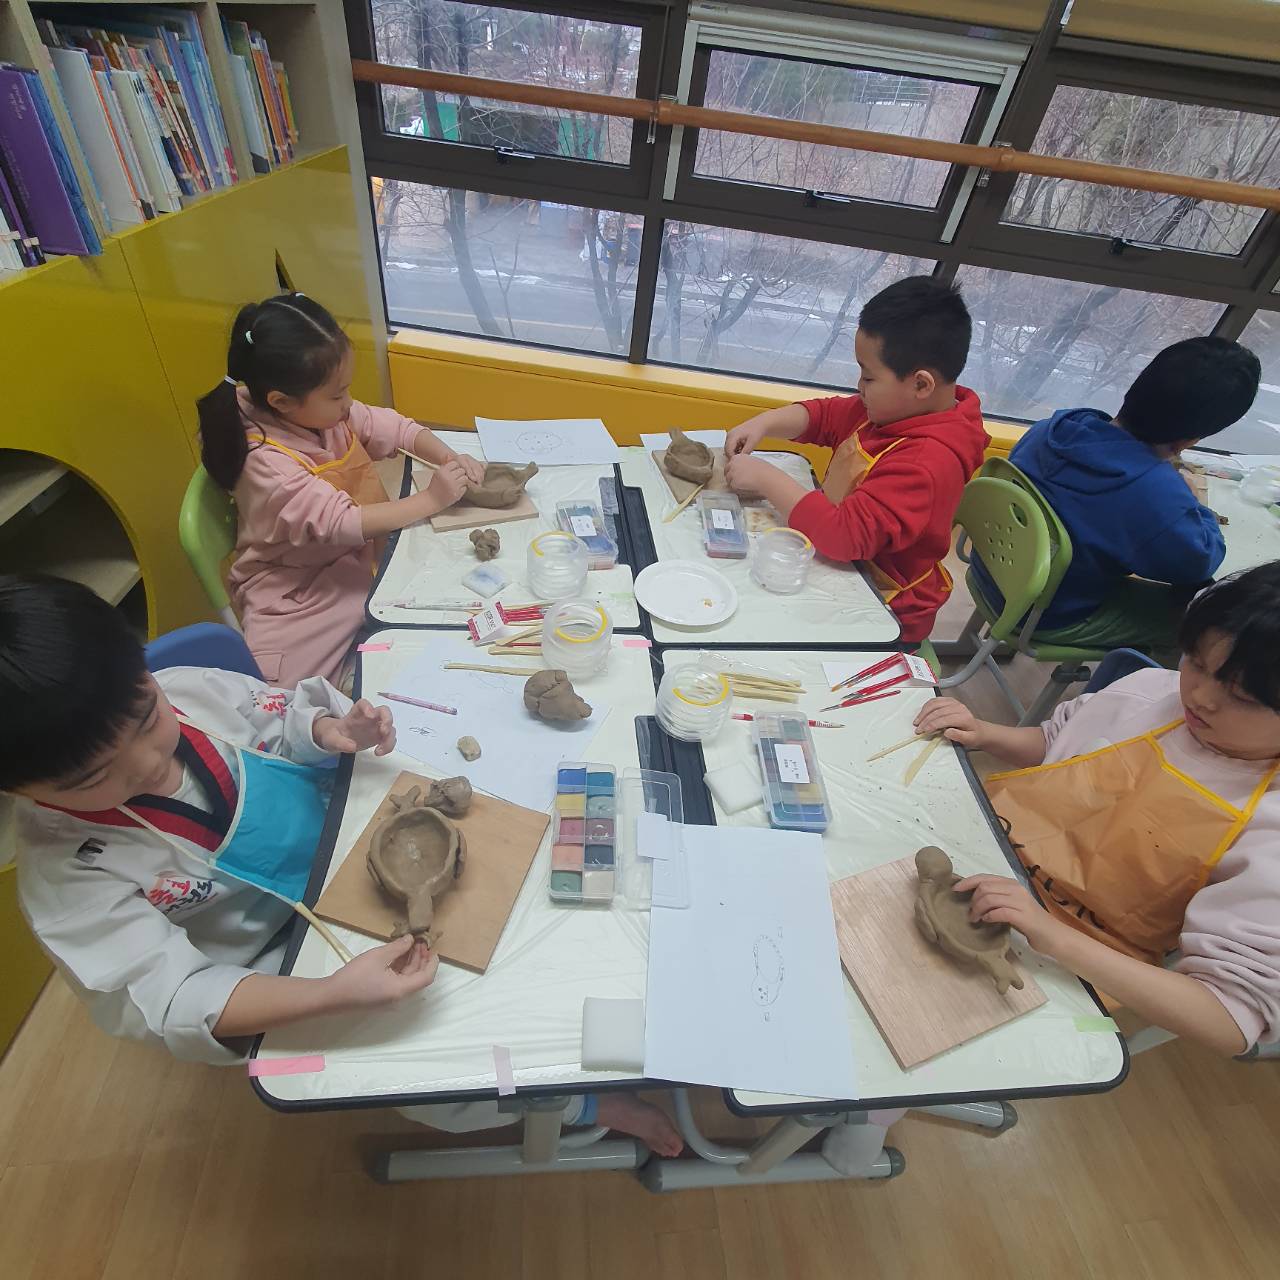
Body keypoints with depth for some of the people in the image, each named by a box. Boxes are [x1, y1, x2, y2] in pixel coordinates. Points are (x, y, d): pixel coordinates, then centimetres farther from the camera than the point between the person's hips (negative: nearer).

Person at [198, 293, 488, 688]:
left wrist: (449, 458, -14)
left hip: (360, 555, 7)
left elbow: (394, 427, 5)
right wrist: (430, 500, -29)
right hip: (300, 591, -7)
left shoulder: (322, 410, -4)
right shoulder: (267, 463, -25)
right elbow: (341, 524, -33)